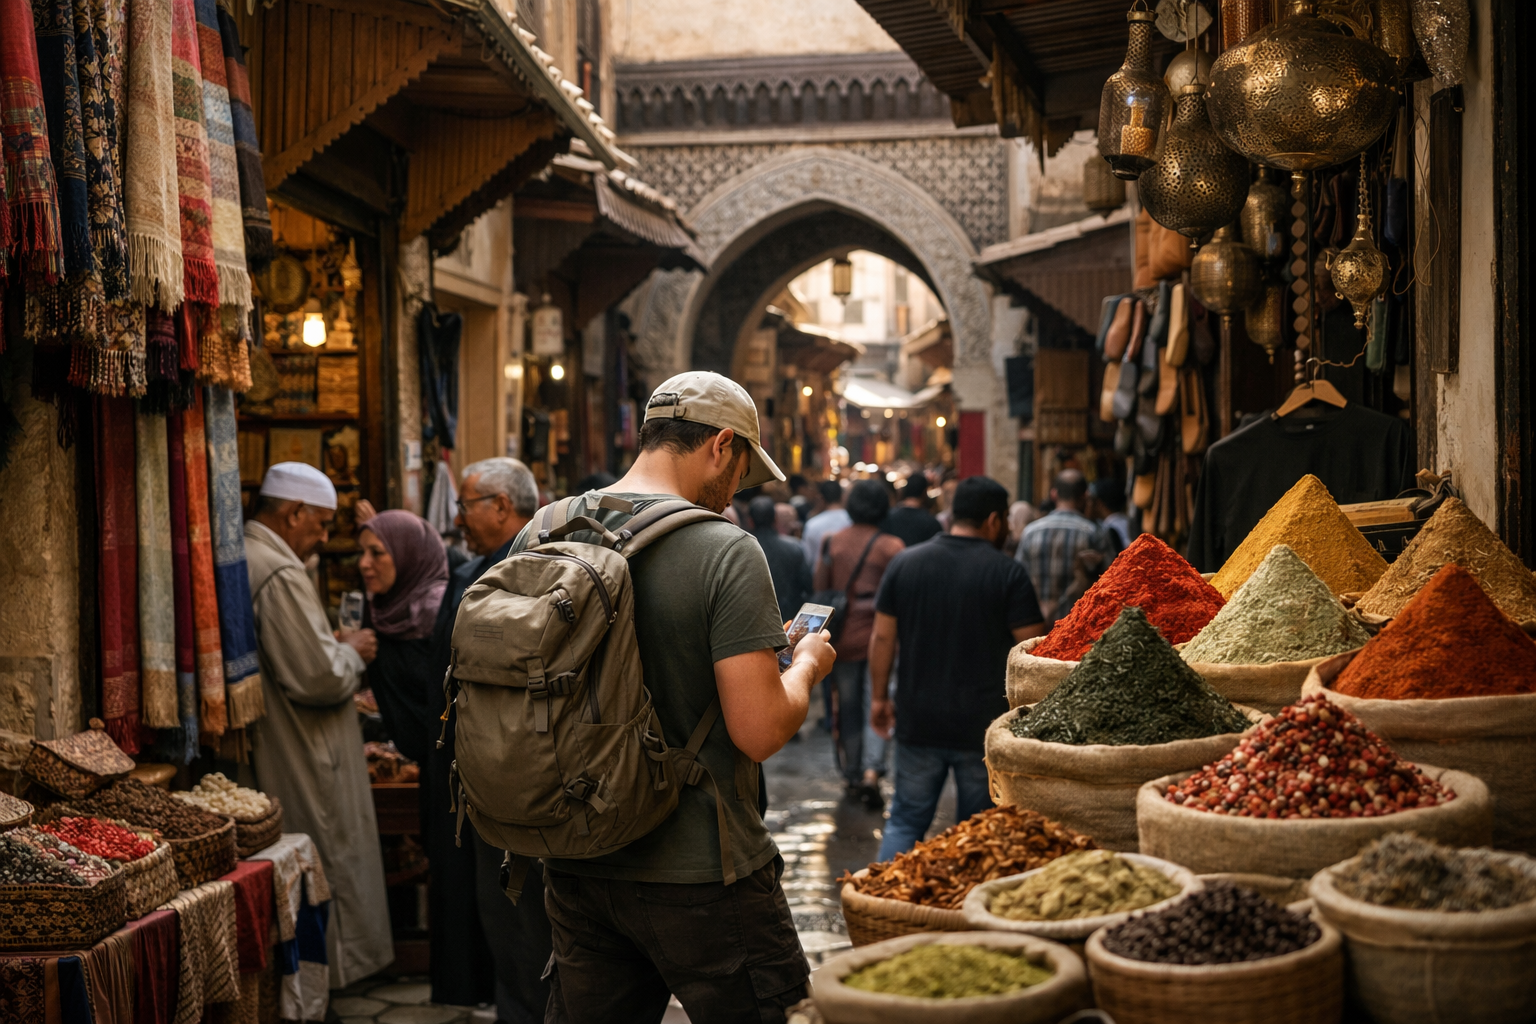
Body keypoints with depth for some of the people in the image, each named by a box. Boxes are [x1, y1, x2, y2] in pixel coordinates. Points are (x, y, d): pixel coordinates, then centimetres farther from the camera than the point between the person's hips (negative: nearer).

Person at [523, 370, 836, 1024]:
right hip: (696, 875, -6)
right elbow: (760, 731, -20)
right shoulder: (725, 552, -16)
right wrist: (806, 665, 1)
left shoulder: (539, 536, 1)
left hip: (573, 867, 6)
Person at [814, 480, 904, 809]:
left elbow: (820, 590, 6)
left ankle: (852, 775, 20)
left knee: (848, 708, 14)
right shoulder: (891, 547, -8)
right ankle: (872, 770, -16)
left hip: (842, 637, 3)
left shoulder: (831, 543, 2)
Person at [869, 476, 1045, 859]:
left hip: (917, 723, 3)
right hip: (984, 727, -3)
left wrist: (880, 696, 14)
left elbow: (882, 637, 4)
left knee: (906, 821, 12)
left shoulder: (905, 563, 2)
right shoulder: (1008, 573, -9)